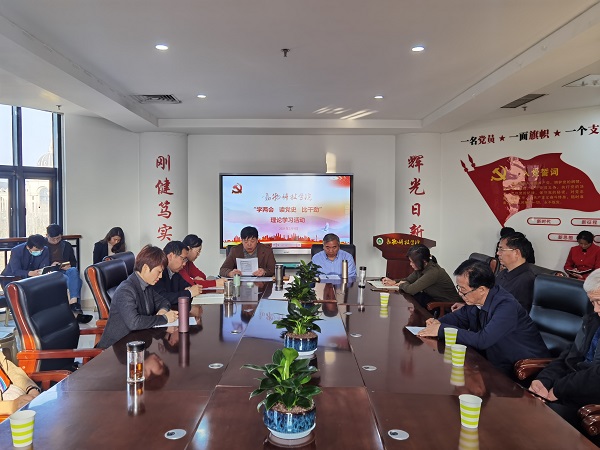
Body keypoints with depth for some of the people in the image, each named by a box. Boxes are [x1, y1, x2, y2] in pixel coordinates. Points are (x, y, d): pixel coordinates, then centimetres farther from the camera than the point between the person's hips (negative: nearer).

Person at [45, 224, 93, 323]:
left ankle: (73, 303, -46)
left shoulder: (66, 245, 20)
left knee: (73, 271, -35)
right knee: (66, 279, -36)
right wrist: (50, 266, -15)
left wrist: (69, 266, -2)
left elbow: (74, 262, 21)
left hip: (65, 270, 3)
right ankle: (75, 310, -43)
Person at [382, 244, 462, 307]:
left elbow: (411, 289, -32)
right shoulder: (421, 268, -2)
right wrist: (393, 282, -5)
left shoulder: (433, 272, -29)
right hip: (434, 298, 8)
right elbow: (408, 279, 13)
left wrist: (402, 284, -10)